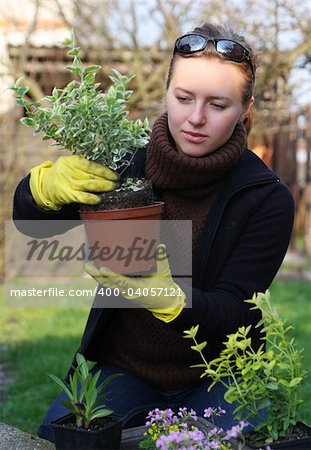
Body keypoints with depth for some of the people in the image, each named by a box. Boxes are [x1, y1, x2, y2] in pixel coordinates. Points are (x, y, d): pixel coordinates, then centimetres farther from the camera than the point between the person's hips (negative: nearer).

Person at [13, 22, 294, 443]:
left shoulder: (268, 199, -12)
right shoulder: (128, 165, -7)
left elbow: (234, 313, -16)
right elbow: (30, 220, -5)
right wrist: (49, 184, -31)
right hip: (123, 365, 1)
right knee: (56, 435, -23)